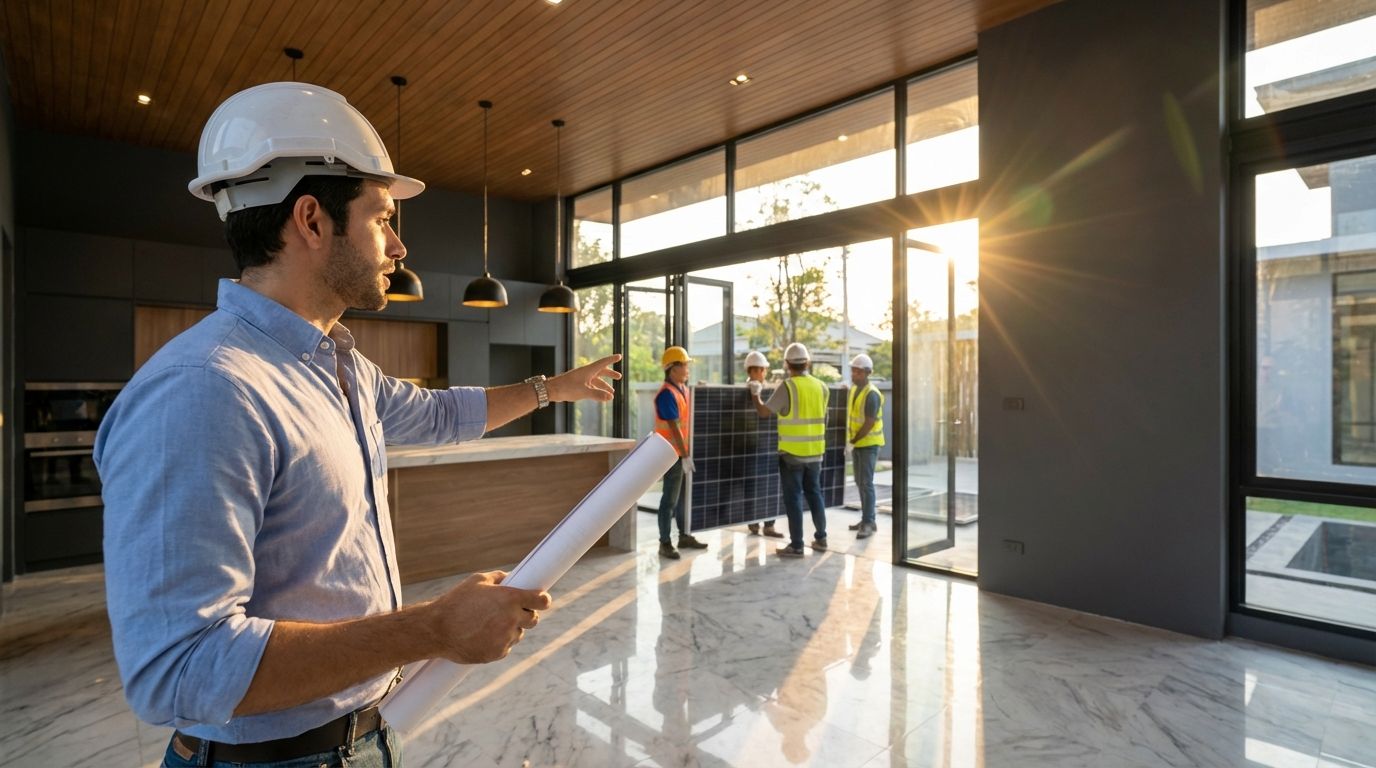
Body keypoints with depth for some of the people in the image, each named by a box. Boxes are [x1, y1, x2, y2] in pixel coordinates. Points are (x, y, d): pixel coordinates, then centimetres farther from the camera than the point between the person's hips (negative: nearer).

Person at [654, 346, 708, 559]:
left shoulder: (683, 388, 10)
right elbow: (674, 428, -21)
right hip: (673, 454, -9)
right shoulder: (667, 394, -18)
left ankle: (684, 536, 27)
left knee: (683, 496, 16)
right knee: (670, 499, -3)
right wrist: (685, 456, -21)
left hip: (684, 451, 9)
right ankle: (664, 543, 5)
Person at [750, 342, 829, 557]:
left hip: (792, 452, -5)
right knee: (814, 493, 18)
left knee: (793, 498, 2)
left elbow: (763, 412, -10)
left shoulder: (787, 387, -14)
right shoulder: (821, 386, 4)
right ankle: (821, 539, 26)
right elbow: (823, 417, 13)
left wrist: (755, 394, 7)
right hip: (815, 452, 5)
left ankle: (796, 545, 6)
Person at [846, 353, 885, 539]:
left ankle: (868, 523, -4)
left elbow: (870, 423, -21)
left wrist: (853, 442, -17)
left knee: (866, 483, -9)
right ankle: (867, 520, 20)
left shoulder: (872, 394, -19)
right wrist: (850, 440, 10)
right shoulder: (854, 389, 8)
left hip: (868, 443, -8)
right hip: (857, 443, 8)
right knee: (860, 482, 11)